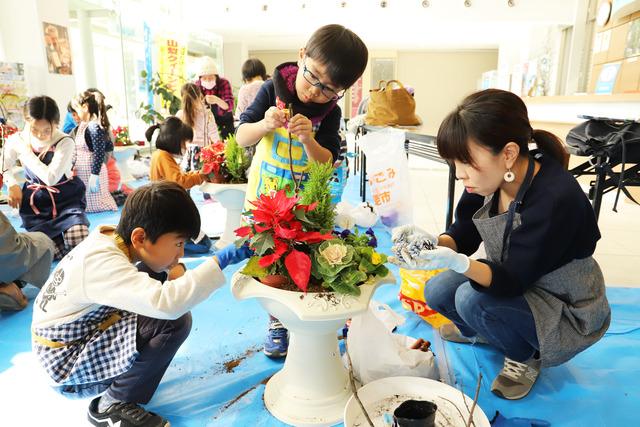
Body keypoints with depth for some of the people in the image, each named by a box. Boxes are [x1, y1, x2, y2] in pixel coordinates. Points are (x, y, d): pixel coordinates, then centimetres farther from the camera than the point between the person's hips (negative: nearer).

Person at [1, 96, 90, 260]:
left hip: (67, 199, -2)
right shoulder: (16, 141, -5)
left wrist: (26, 152, -17)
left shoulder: (65, 142, -16)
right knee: (53, 252, -10)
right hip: (35, 205, 2)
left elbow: (51, 178, -25)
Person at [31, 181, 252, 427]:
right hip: (67, 366, -10)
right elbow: (166, 304, -47)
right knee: (174, 321, -27)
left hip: (80, 335, 10)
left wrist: (173, 271, -14)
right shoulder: (101, 264, -32)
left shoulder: (111, 238, -6)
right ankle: (113, 405, -4)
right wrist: (219, 261, -38)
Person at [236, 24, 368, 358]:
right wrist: (264, 124, -28)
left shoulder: (330, 113, -8)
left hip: (304, 202, 0)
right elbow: (241, 138, -8)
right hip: (263, 196, 0)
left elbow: (327, 164, -11)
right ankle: (276, 322, 22)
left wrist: (308, 139, -29)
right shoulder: (273, 90, -10)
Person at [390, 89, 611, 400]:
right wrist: (431, 242, -28)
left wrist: (457, 262, -49)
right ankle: (487, 330, 23)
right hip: (513, 281, 7)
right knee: (437, 292, -8)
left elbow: (514, 280, -30)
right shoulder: (489, 179, -15)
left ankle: (525, 357, 3)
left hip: (566, 308, -6)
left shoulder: (556, 199, -35)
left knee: (473, 300, -28)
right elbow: (464, 236, -6)